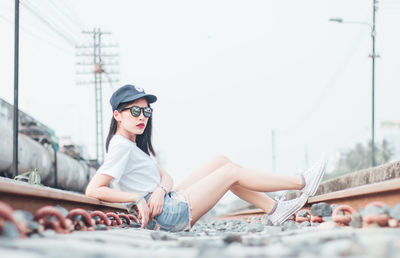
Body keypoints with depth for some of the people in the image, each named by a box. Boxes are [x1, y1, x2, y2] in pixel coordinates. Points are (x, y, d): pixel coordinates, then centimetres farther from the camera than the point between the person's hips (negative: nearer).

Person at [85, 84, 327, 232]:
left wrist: (160, 189, -15)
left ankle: (275, 209, 10)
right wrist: (138, 198, -24)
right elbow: (92, 190, -25)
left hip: (171, 203, 10)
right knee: (232, 171, -4)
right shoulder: (121, 147, -15)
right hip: (172, 214, -10)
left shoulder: (133, 145, 15)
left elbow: (166, 176, 9)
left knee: (220, 162, 11)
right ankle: (302, 183, 7)